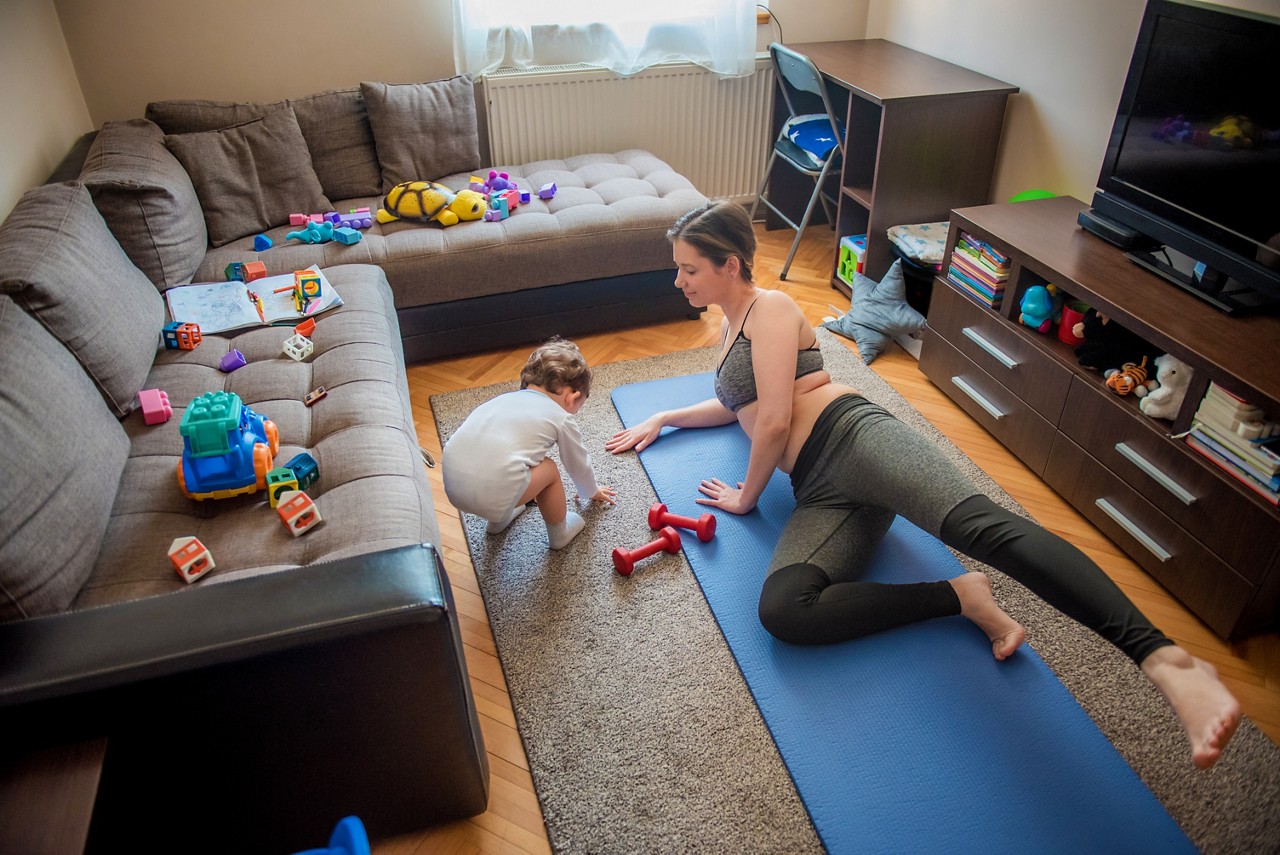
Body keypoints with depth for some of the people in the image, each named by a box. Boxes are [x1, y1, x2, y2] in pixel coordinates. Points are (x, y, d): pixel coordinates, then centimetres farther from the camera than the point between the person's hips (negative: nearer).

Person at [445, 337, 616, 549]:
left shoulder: (504, 398, 27)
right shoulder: (561, 418, 12)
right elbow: (578, 464, 28)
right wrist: (592, 492, 49)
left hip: (451, 482, 6)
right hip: (492, 491, -6)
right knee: (548, 470, 16)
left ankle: (498, 520, 48)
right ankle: (559, 535, 34)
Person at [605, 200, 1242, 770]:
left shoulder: (769, 309, 4)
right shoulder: (731, 326, 32)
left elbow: (775, 419, -6)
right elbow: (735, 405, 49)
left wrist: (747, 496, 6)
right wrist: (662, 419, 41)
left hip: (853, 438, -6)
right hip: (820, 493, 7)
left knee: (977, 523, -36)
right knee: (781, 610, -25)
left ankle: (1163, 659, -49)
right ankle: (959, 597, -16)